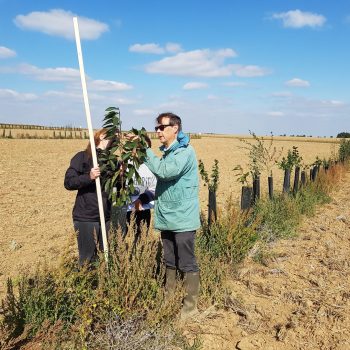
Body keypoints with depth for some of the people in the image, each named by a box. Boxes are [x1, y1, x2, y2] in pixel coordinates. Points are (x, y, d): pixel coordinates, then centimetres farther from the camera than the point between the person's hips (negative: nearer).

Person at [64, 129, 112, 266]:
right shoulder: (83, 157, -2)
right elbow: (68, 182, -9)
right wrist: (89, 177, -23)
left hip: (107, 217, 5)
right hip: (86, 218, -4)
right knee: (88, 259, 2)